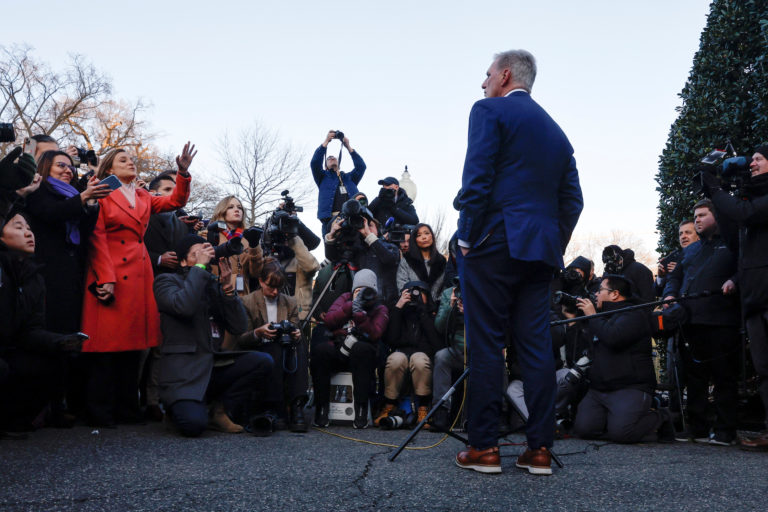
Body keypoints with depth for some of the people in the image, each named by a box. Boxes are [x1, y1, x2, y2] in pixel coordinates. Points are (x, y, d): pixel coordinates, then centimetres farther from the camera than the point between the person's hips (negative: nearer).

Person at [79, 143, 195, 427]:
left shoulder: (143, 198, 20)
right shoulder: (102, 196, 2)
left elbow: (176, 201, 12)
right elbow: (97, 239, -6)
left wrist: (183, 173, -4)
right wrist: (106, 279, -14)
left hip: (140, 275, 6)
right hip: (111, 274, -6)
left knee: (133, 340, 7)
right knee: (108, 342, -5)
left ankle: (127, 407, 14)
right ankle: (101, 411, 2)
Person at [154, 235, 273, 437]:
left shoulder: (214, 284, 16)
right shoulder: (167, 281, 2)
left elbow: (239, 326, 6)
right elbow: (183, 306, -22)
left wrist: (227, 287, -4)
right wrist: (200, 266, -14)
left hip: (214, 366, 6)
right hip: (184, 372, -5)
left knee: (263, 361, -16)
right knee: (194, 424, -28)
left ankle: (220, 411, 0)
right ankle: (179, 407, 11)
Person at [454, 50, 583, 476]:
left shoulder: (489, 111, 1)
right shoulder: (556, 131, 21)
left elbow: (477, 180, -11)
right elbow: (572, 200, 17)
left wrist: (467, 237, -7)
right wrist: (556, 246, 17)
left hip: (494, 244, -6)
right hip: (541, 250, 6)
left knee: (485, 346, -3)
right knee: (537, 347, 5)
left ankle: (484, 447, 0)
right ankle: (540, 449, 6)